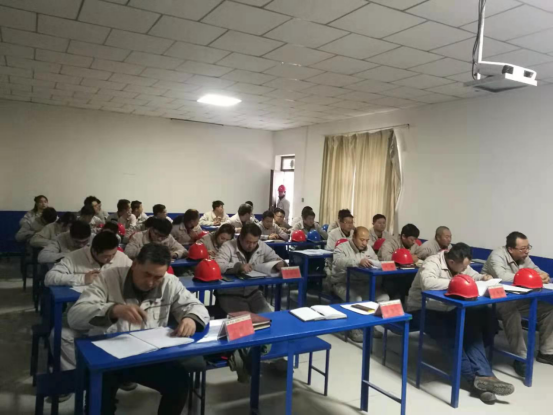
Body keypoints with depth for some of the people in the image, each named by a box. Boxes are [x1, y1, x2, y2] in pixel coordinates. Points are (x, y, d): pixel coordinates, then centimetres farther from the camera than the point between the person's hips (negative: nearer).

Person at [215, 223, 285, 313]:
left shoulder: (262, 246, 1)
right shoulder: (228, 246, -12)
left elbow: (276, 259, 7)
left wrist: (279, 264, -18)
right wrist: (238, 266, -38)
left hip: (253, 293, 4)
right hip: (230, 295, -4)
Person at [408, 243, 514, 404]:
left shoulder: (461, 265, 3)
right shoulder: (432, 263, -24)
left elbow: (475, 276, 17)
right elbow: (427, 283, -43)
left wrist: (484, 278, -8)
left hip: (447, 310, 7)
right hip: (424, 311, -7)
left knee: (472, 327, -22)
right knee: (449, 334, -33)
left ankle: (482, 376, -27)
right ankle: (474, 377, -25)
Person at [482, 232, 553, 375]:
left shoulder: (524, 257, 4)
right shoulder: (497, 255, -21)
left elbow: (536, 270, 11)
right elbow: (502, 277, -37)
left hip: (516, 298, 8)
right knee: (512, 313, -38)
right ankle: (521, 358, -26)